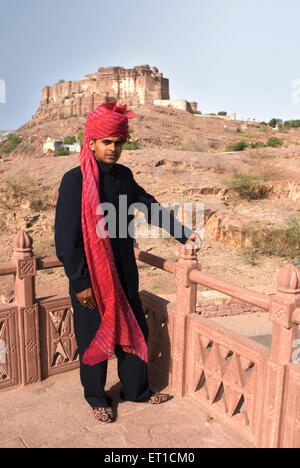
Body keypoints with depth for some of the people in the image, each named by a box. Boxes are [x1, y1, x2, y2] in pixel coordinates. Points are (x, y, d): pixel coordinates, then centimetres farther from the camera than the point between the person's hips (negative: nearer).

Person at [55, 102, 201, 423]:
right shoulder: (75, 180, -15)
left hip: (124, 273, 6)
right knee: (95, 338, 12)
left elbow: (149, 206, 14)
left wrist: (183, 234, 14)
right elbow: (66, 239, -15)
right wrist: (80, 282, -15)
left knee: (133, 331, 17)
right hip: (91, 276, -5)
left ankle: (135, 390, 40)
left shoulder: (124, 175, 3)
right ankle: (96, 399, 36)